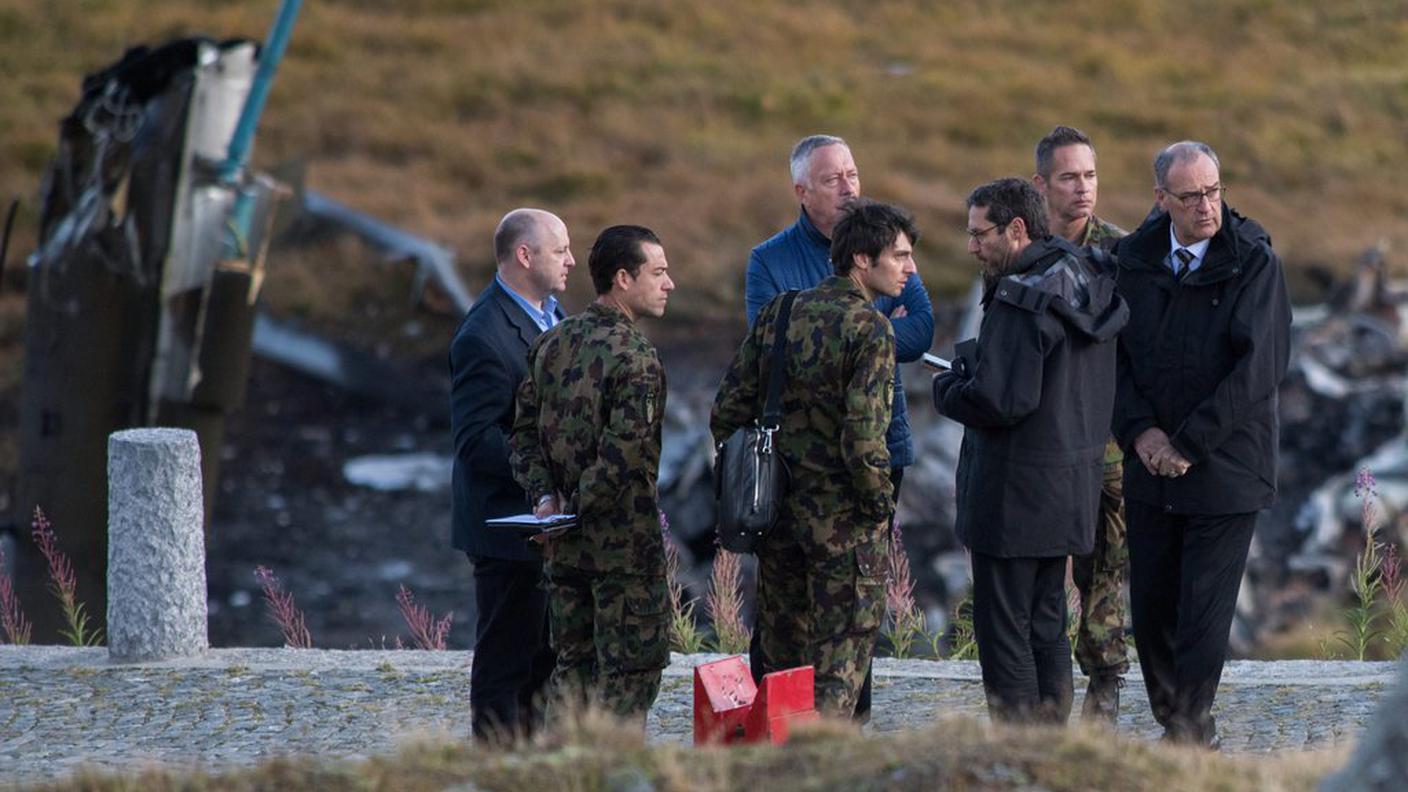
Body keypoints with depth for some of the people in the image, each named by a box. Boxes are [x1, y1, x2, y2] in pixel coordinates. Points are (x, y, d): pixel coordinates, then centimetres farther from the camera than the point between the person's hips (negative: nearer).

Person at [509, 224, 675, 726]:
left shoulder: (552, 343, 8)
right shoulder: (634, 356, -16)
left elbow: (524, 432, 9)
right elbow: (624, 452, -23)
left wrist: (544, 496, 0)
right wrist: (580, 508, -14)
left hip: (564, 549, 7)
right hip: (626, 538, -7)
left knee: (573, 665, 14)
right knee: (629, 670, 0)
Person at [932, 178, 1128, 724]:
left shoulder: (1021, 300, -20)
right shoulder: (1087, 284, 10)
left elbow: (999, 399, -25)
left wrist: (946, 389, -6)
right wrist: (973, 363, 10)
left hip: (1015, 491, -9)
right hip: (1072, 487, 9)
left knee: (1002, 628, -2)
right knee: (1046, 625, 17)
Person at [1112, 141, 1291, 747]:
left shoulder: (1254, 262, -8)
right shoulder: (1134, 259, 5)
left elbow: (1260, 367, -13)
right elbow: (1116, 352, 9)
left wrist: (1189, 444, -14)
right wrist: (1140, 430, -8)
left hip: (1225, 466, -4)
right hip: (1150, 468, 4)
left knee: (1204, 612, -4)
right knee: (1151, 607, 8)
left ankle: (1193, 736, 6)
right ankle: (1172, 725, 23)